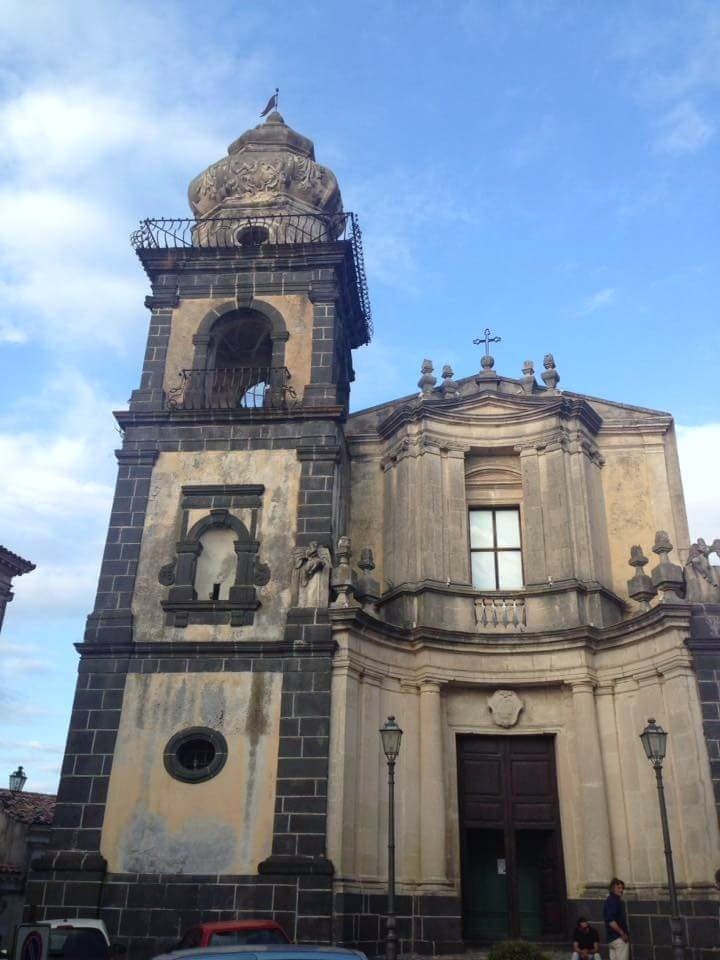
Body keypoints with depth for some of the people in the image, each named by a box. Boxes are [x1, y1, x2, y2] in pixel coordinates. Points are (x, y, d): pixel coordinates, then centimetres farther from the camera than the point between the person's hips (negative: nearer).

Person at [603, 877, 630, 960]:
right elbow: (611, 921, -22)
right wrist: (623, 934, -17)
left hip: (611, 938, 10)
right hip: (618, 937, -10)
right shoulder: (613, 901, -12)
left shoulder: (610, 900, 18)